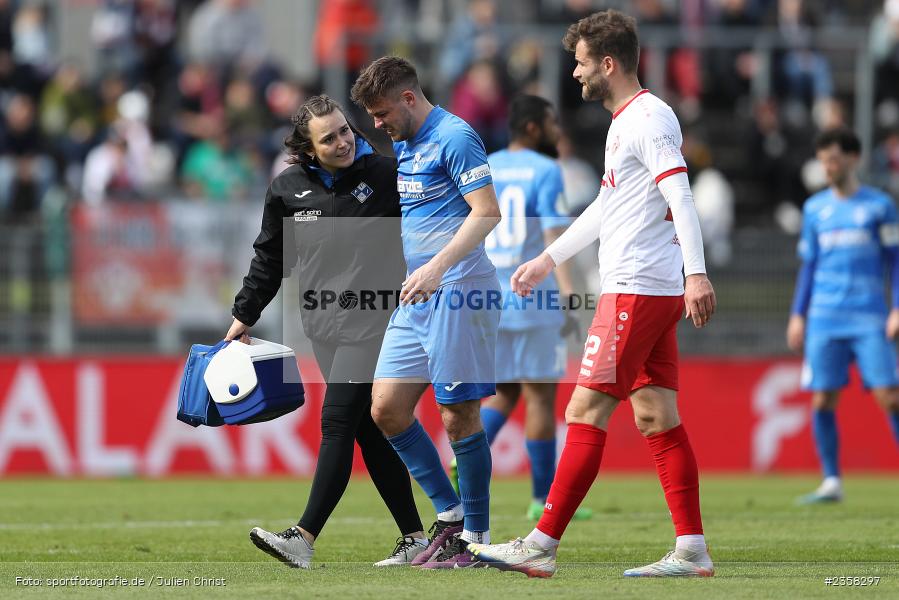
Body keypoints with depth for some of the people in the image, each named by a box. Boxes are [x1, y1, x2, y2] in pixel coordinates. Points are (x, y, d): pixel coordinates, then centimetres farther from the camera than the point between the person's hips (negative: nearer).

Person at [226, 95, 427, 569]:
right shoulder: (287, 189, 6)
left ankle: (304, 538, -15)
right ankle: (414, 538, 12)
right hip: (323, 326, 5)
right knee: (369, 431, 6)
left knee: (337, 423, -12)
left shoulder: (384, 174, -4)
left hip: (370, 321, -5)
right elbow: (269, 259, 17)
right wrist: (244, 316, 19)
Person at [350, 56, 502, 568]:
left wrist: (437, 268, -27)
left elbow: (487, 212, -18)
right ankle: (450, 514, 15)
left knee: (460, 415, -5)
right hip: (415, 298, 9)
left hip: (457, 294, -9)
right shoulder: (404, 146, 18)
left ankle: (476, 536, 5)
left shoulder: (454, 138, -10)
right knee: (387, 409, 4)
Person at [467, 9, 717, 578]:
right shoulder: (626, 122, 20)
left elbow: (681, 199, -22)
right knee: (657, 417, 7)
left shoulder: (648, 119, -11)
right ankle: (692, 550, 4)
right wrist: (548, 259, 36)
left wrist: (696, 274, -31)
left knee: (586, 414, -8)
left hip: (634, 291, -10)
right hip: (654, 293, 10)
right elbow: (606, 208, 31)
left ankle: (542, 546, -8)